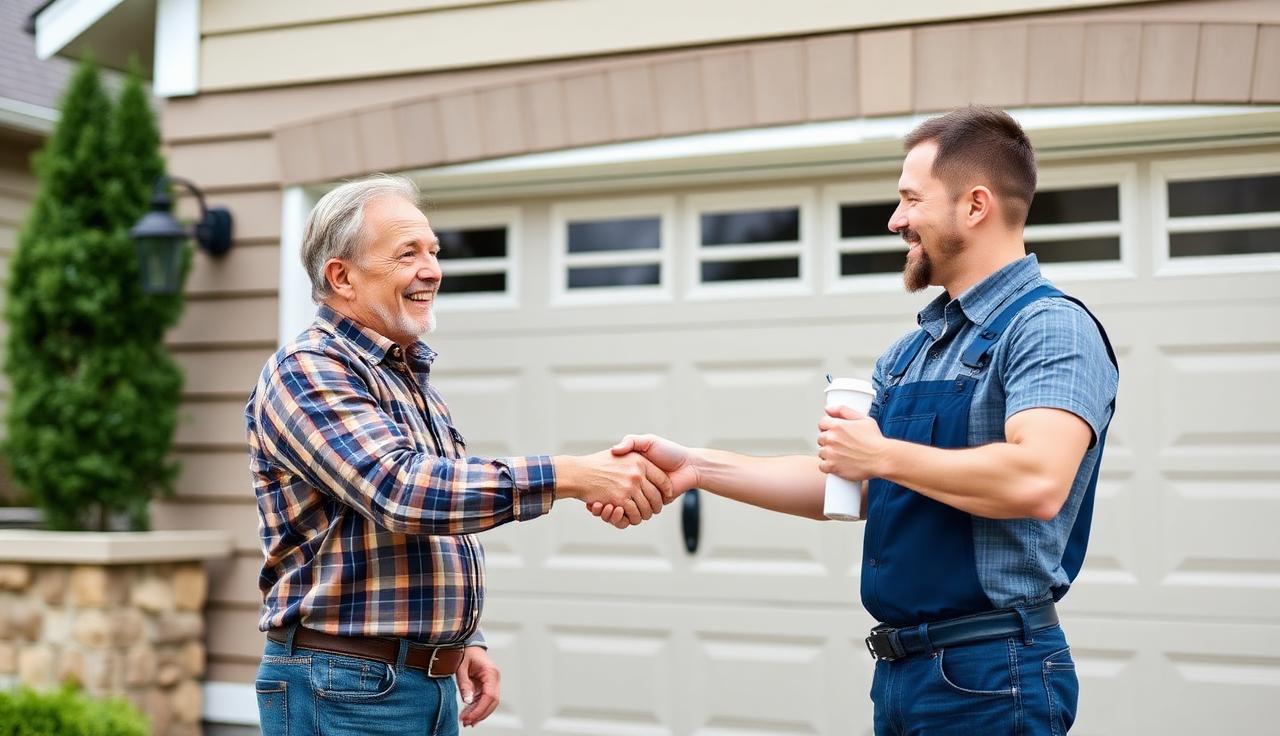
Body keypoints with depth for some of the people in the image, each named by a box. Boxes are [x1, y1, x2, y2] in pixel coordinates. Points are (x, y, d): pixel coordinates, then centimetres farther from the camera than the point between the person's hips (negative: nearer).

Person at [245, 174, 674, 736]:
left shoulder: (410, 378, 15)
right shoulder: (306, 371, -13)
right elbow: (400, 490, -27)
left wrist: (464, 639, 11)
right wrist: (570, 476, -30)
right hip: (345, 689, -8)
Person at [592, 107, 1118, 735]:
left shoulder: (1051, 328, -13)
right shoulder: (909, 353, 14)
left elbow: (1038, 480, -28)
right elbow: (843, 484, 13)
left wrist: (883, 454, -16)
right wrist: (696, 467, 4)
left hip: (989, 674, -8)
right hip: (900, 667, 8)